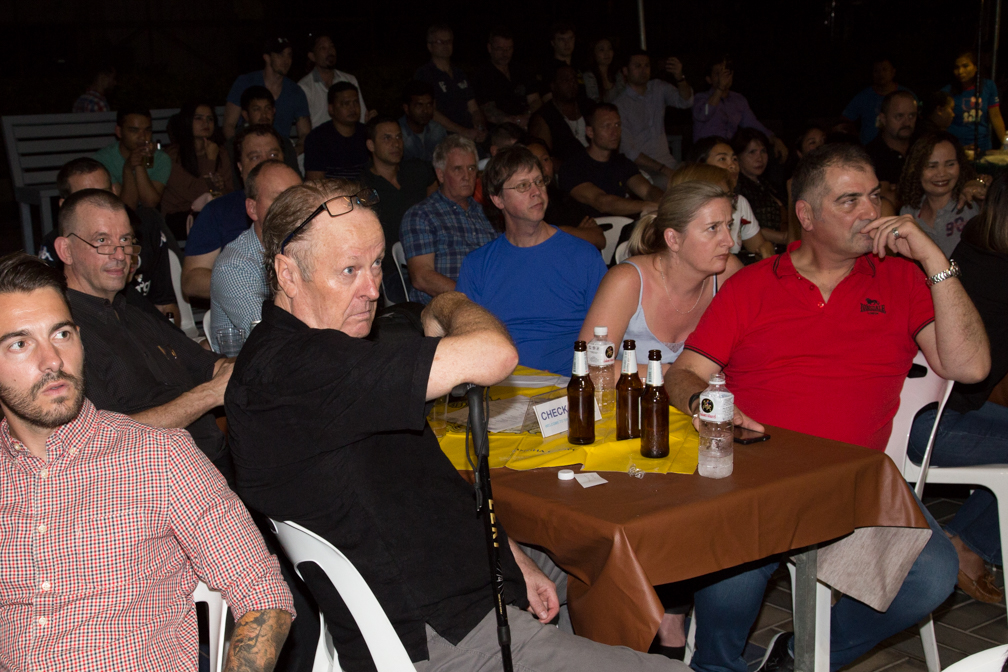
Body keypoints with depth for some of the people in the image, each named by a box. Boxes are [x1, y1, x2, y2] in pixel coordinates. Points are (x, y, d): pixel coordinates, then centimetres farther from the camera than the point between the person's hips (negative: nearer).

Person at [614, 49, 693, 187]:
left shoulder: (659, 88, 12)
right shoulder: (619, 105, -6)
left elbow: (685, 102, -4)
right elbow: (629, 151, -12)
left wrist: (679, 77, -25)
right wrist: (664, 170, -18)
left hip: (667, 162, 5)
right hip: (643, 169, -5)